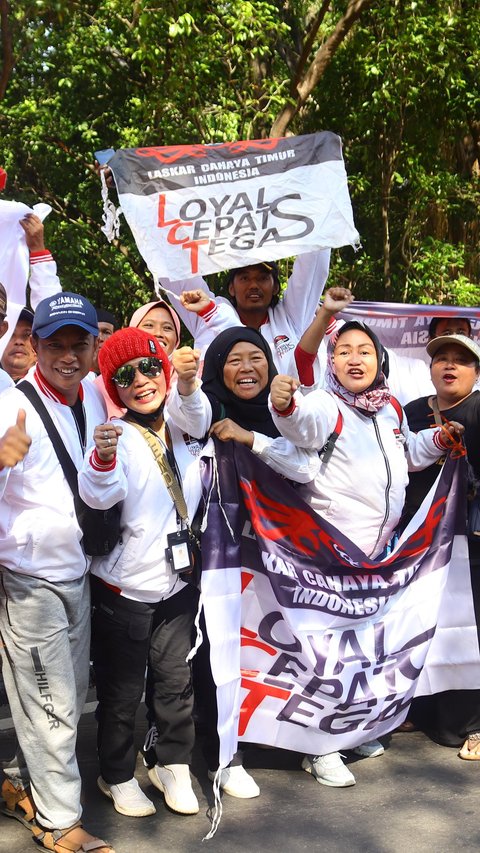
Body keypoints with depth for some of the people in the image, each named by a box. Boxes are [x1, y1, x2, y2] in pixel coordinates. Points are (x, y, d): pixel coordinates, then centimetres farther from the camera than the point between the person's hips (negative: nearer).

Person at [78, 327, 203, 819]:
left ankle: (171, 765, 34)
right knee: (121, 691, 8)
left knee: (175, 682, 15)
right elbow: (98, 495, -34)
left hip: (178, 583, 5)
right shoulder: (117, 435, -16)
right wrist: (103, 459, -55)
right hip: (124, 589, -4)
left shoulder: (184, 429, 1)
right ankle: (117, 775, 28)